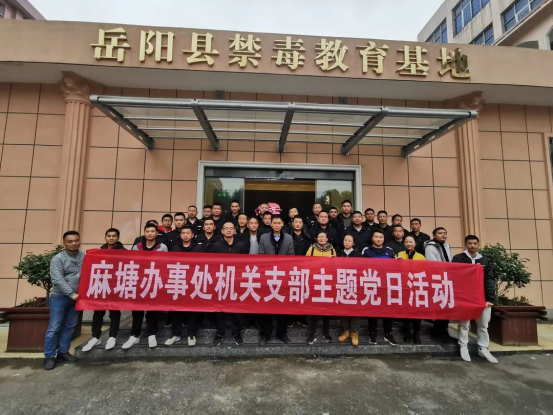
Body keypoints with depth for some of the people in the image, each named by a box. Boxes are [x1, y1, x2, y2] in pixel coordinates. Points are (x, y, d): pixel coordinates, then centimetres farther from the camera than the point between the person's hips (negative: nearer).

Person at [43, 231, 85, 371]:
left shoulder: (85, 257, 1)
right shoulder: (58, 259, -8)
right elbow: (57, 280, -16)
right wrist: (71, 294, -20)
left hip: (77, 297, 3)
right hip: (60, 297, -3)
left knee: (70, 326, 12)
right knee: (54, 327, 2)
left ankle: (63, 352, 25)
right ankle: (49, 356, 14)